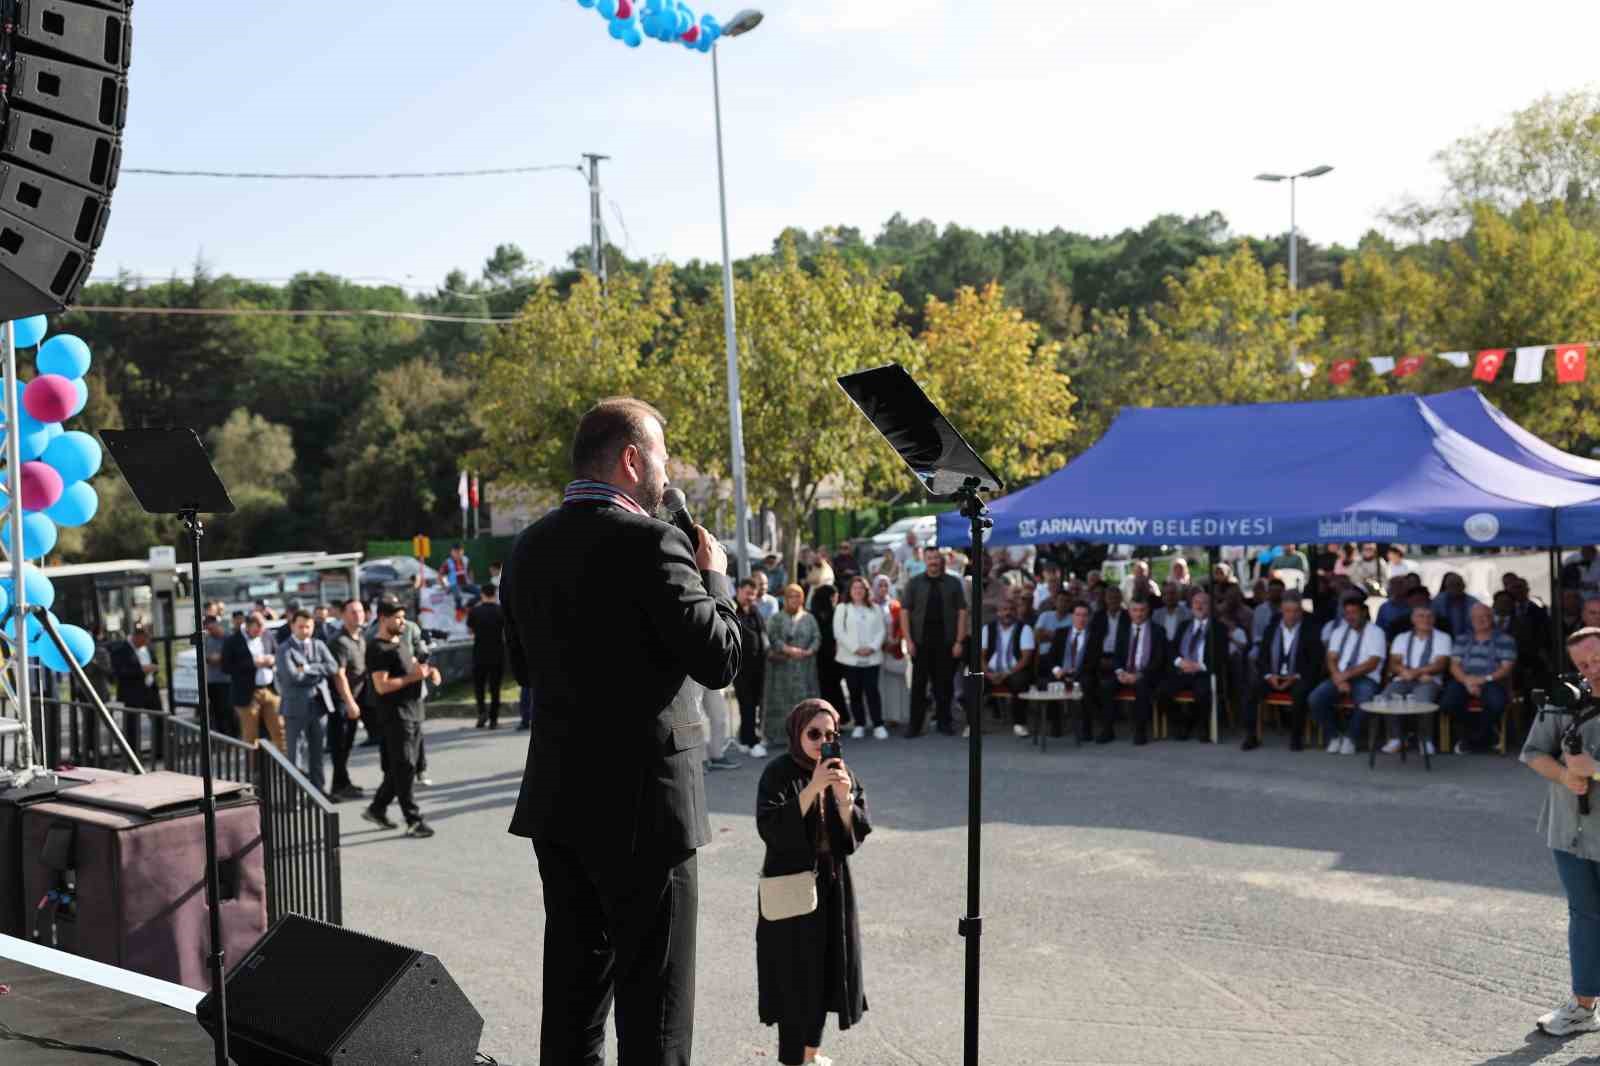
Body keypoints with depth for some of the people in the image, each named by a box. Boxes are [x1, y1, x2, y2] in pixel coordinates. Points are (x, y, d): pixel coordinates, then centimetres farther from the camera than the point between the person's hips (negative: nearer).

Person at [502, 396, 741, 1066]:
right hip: (642, 801, -7)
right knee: (653, 993, 3)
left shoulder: (529, 547, 7)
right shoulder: (649, 542, -16)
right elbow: (719, 659, -16)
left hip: (556, 801, 7)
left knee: (575, 976, 18)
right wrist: (714, 577, -1)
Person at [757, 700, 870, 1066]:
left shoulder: (843, 773, 3)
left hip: (833, 886, 5)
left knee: (826, 968, 14)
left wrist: (845, 799, -19)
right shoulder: (779, 773, -12)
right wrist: (812, 788, -29)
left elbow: (857, 834, -1)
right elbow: (770, 829, -24)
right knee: (794, 973, -2)